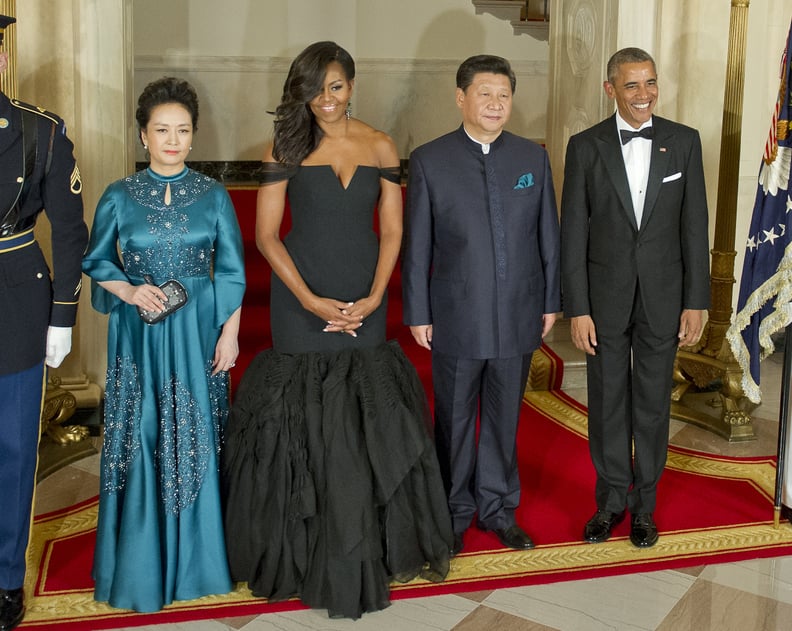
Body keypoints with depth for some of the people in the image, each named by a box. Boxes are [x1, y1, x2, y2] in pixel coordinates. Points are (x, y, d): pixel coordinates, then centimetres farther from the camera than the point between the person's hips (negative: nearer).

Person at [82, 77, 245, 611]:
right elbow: (96, 262, 8)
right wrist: (129, 290, -11)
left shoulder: (214, 196, 0)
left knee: (196, 441, 6)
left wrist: (230, 335, -2)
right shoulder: (119, 196, 0)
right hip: (139, 334, 0)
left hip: (198, 333, 0)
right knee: (141, 440, 5)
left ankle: (195, 557, 23)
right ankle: (141, 562, 21)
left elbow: (232, 272, 2)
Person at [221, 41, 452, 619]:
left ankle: (365, 548, 21)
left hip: (364, 300, 2)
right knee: (305, 417, 2)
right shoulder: (286, 148, -2)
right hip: (300, 300, -2)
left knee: (367, 415, 4)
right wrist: (312, 301, -13)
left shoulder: (380, 147, 4)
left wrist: (373, 297, -9)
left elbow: (392, 231, 4)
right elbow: (266, 234, -4)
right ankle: (303, 549, 18)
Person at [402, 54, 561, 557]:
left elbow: (548, 235, 7)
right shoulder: (429, 161, -4)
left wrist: (551, 302, 6)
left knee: (504, 418, 14)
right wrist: (418, 314, -3)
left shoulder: (533, 157, 4)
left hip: (519, 317, 2)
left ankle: (498, 507, 31)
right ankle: (454, 512, 28)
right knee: (455, 420, 11)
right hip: (457, 319, -2)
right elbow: (417, 246, -3)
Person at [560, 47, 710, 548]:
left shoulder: (684, 141, -1)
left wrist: (696, 301, -3)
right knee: (608, 402, 10)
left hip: (662, 297, 1)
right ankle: (612, 499, 28)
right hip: (605, 296, 0)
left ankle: (644, 504, 27)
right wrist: (577, 309, -7)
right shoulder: (586, 146, -4)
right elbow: (573, 232, -4)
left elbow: (695, 226, 0)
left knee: (653, 403, 11)